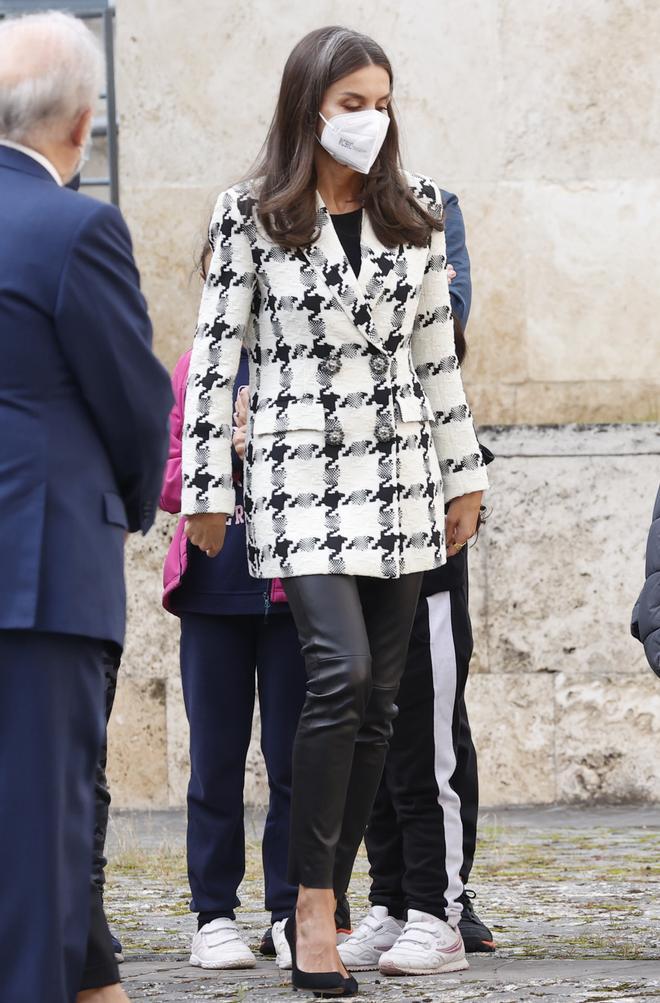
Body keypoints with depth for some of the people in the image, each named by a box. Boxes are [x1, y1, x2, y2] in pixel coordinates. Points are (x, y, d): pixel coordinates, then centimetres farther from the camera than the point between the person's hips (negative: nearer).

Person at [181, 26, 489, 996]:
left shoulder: (414, 209, 8)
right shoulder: (250, 215, -3)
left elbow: (437, 352, 12)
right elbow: (216, 357, -1)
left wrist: (464, 473, 11)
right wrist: (207, 491, -2)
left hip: (401, 477, 4)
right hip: (299, 472, -4)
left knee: (378, 697, 3)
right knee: (342, 672, -19)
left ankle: (323, 905, 11)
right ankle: (311, 902, -10)